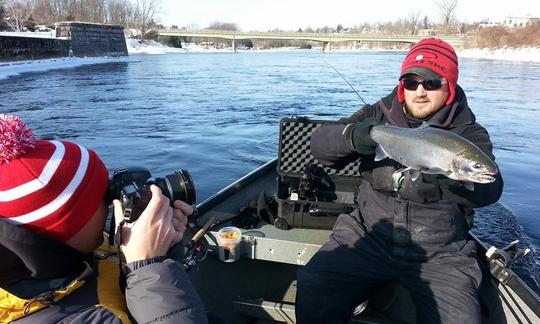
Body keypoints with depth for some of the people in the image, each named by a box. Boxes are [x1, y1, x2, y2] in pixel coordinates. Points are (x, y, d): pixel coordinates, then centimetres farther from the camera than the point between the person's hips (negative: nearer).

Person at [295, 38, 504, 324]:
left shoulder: (469, 134, 0)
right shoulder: (379, 115, 5)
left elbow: (489, 190, -19)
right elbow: (319, 143, -6)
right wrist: (352, 136, -29)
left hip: (438, 254, 0)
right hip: (368, 235, 1)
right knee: (312, 288, -19)